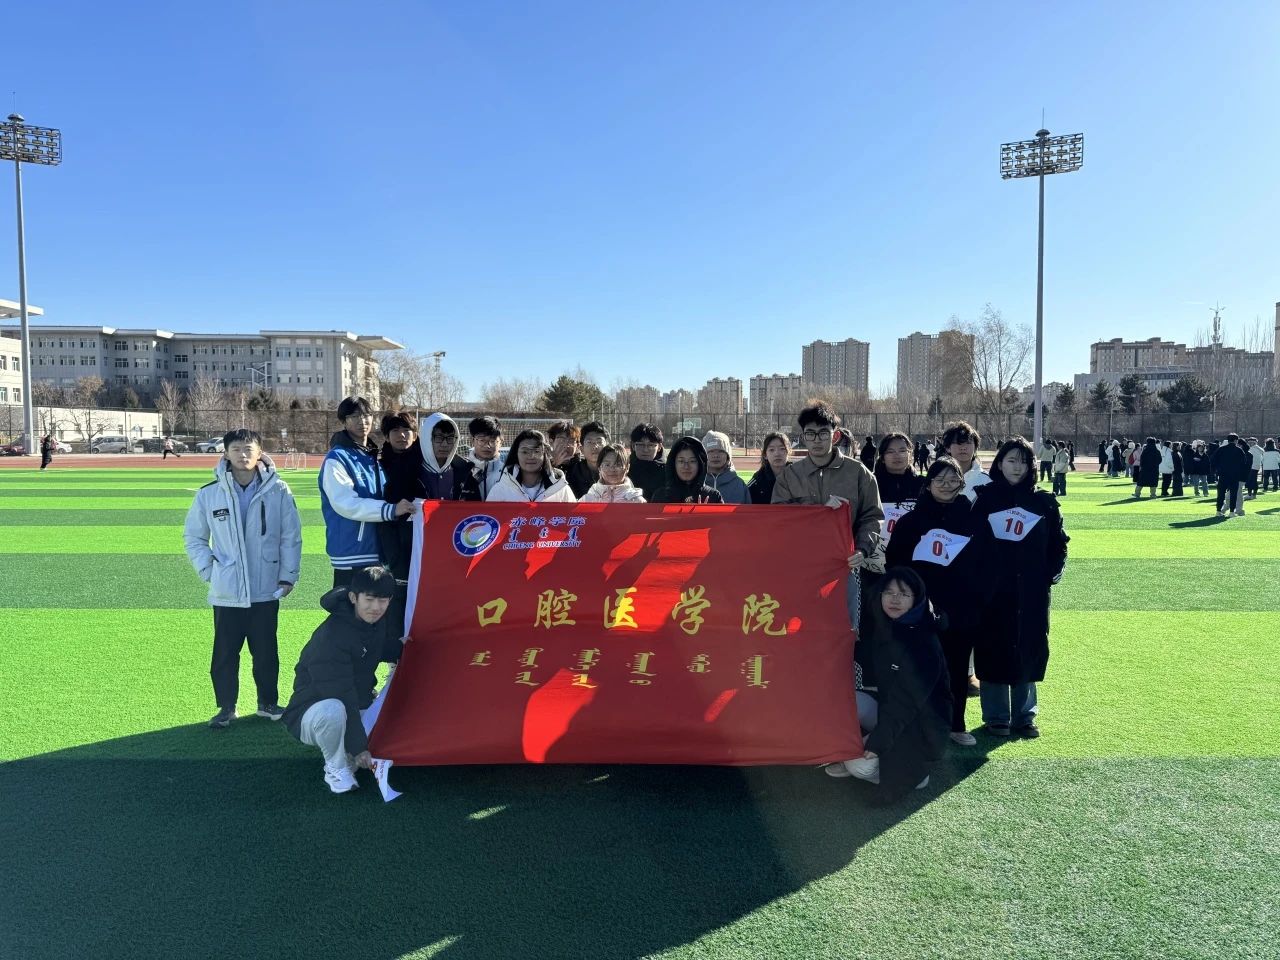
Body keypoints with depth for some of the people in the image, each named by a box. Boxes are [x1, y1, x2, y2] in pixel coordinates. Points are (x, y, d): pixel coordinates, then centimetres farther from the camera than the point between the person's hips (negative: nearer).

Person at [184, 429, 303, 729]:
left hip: (266, 591, 0)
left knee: (266, 651, 12)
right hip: (226, 592, 0)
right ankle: (226, 707, 24)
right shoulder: (209, 494, -3)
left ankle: (268, 702, 28)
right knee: (225, 653, 9)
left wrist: (288, 576, -1)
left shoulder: (278, 491, -6)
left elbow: (291, 537, 0)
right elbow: (194, 537, 8)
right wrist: (209, 570, -1)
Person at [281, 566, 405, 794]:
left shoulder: (378, 622, -4)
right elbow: (340, 696, -29)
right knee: (334, 710, -40)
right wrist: (359, 747, -27)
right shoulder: (332, 636, -28)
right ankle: (335, 767, -11)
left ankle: (348, 757, 9)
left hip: (358, 708, 7)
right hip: (313, 713, -7)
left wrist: (400, 647, -1)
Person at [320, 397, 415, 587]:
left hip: (377, 551, 8)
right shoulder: (337, 459, -9)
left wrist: (400, 508, 8)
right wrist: (391, 510, -32)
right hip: (351, 555, -8)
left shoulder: (373, 457, 16)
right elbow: (346, 503, -22)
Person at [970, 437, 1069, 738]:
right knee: (994, 650, 3)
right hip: (993, 589, -2)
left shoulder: (1043, 501, 6)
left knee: (1028, 650, 8)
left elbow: (1058, 542, 10)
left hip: (1032, 591, 2)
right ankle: (996, 716, 15)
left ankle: (1024, 715, 22)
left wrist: (1053, 572, -2)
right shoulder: (985, 499, 0)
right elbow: (973, 540, -4)